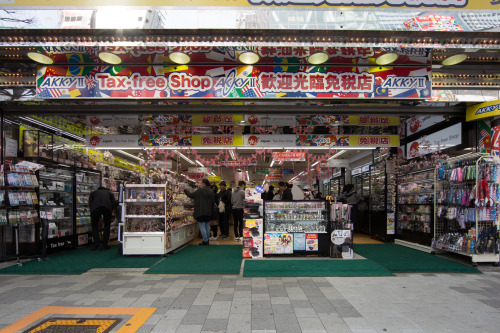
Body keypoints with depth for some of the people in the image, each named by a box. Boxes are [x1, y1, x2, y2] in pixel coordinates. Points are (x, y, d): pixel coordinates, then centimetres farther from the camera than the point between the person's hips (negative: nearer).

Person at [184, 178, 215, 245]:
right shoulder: (211, 192, 7)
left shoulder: (200, 190, -11)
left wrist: (185, 190, 14)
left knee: (202, 226, -2)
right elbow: (213, 203, 12)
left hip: (200, 212, -6)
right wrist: (211, 211, 21)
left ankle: (205, 241, -3)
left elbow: (191, 195, -3)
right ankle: (207, 240, 21)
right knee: (207, 226, 15)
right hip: (208, 212, 6)